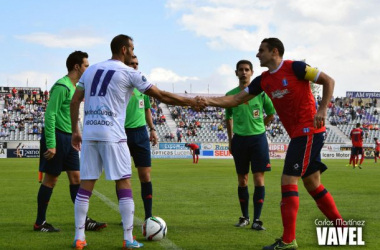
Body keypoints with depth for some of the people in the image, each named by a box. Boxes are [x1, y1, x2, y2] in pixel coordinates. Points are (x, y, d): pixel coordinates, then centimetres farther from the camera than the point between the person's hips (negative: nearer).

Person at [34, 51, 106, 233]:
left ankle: (83, 220, 10)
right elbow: (50, 115, -19)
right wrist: (51, 144, -22)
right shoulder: (62, 86, -15)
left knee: (76, 178, 7)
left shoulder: (75, 87, 14)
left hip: (69, 138, 9)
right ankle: (40, 223, 7)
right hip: (57, 137, -9)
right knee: (51, 179, -2)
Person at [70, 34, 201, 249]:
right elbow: (161, 96, 0)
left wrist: (75, 131, 19)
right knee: (124, 183, 1)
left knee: (86, 184, 7)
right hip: (112, 135, -5)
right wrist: (191, 102, 9)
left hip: (89, 134, 5)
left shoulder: (91, 69, 14)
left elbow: (74, 102, 13)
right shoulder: (129, 73, -1)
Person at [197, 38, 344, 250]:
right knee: (313, 185, 12)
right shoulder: (263, 80, 10)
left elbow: (328, 81, -7)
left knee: (288, 181, -11)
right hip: (299, 134, 8)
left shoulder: (294, 67, -11)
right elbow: (236, 99, 10)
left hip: (309, 131, -8)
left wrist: (323, 110, -18)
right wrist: (209, 102, -3)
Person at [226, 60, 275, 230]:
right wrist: (230, 140, 13)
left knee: (258, 179, -6)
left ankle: (257, 219, -4)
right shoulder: (231, 95, 5)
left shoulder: (260, 92, -1)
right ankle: (244, 217, 19)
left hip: (258, 138, -2)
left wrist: (257, 127, 7)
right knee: (242, 180, 8)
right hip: (239, 139, 2)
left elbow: (271, 114, 11)